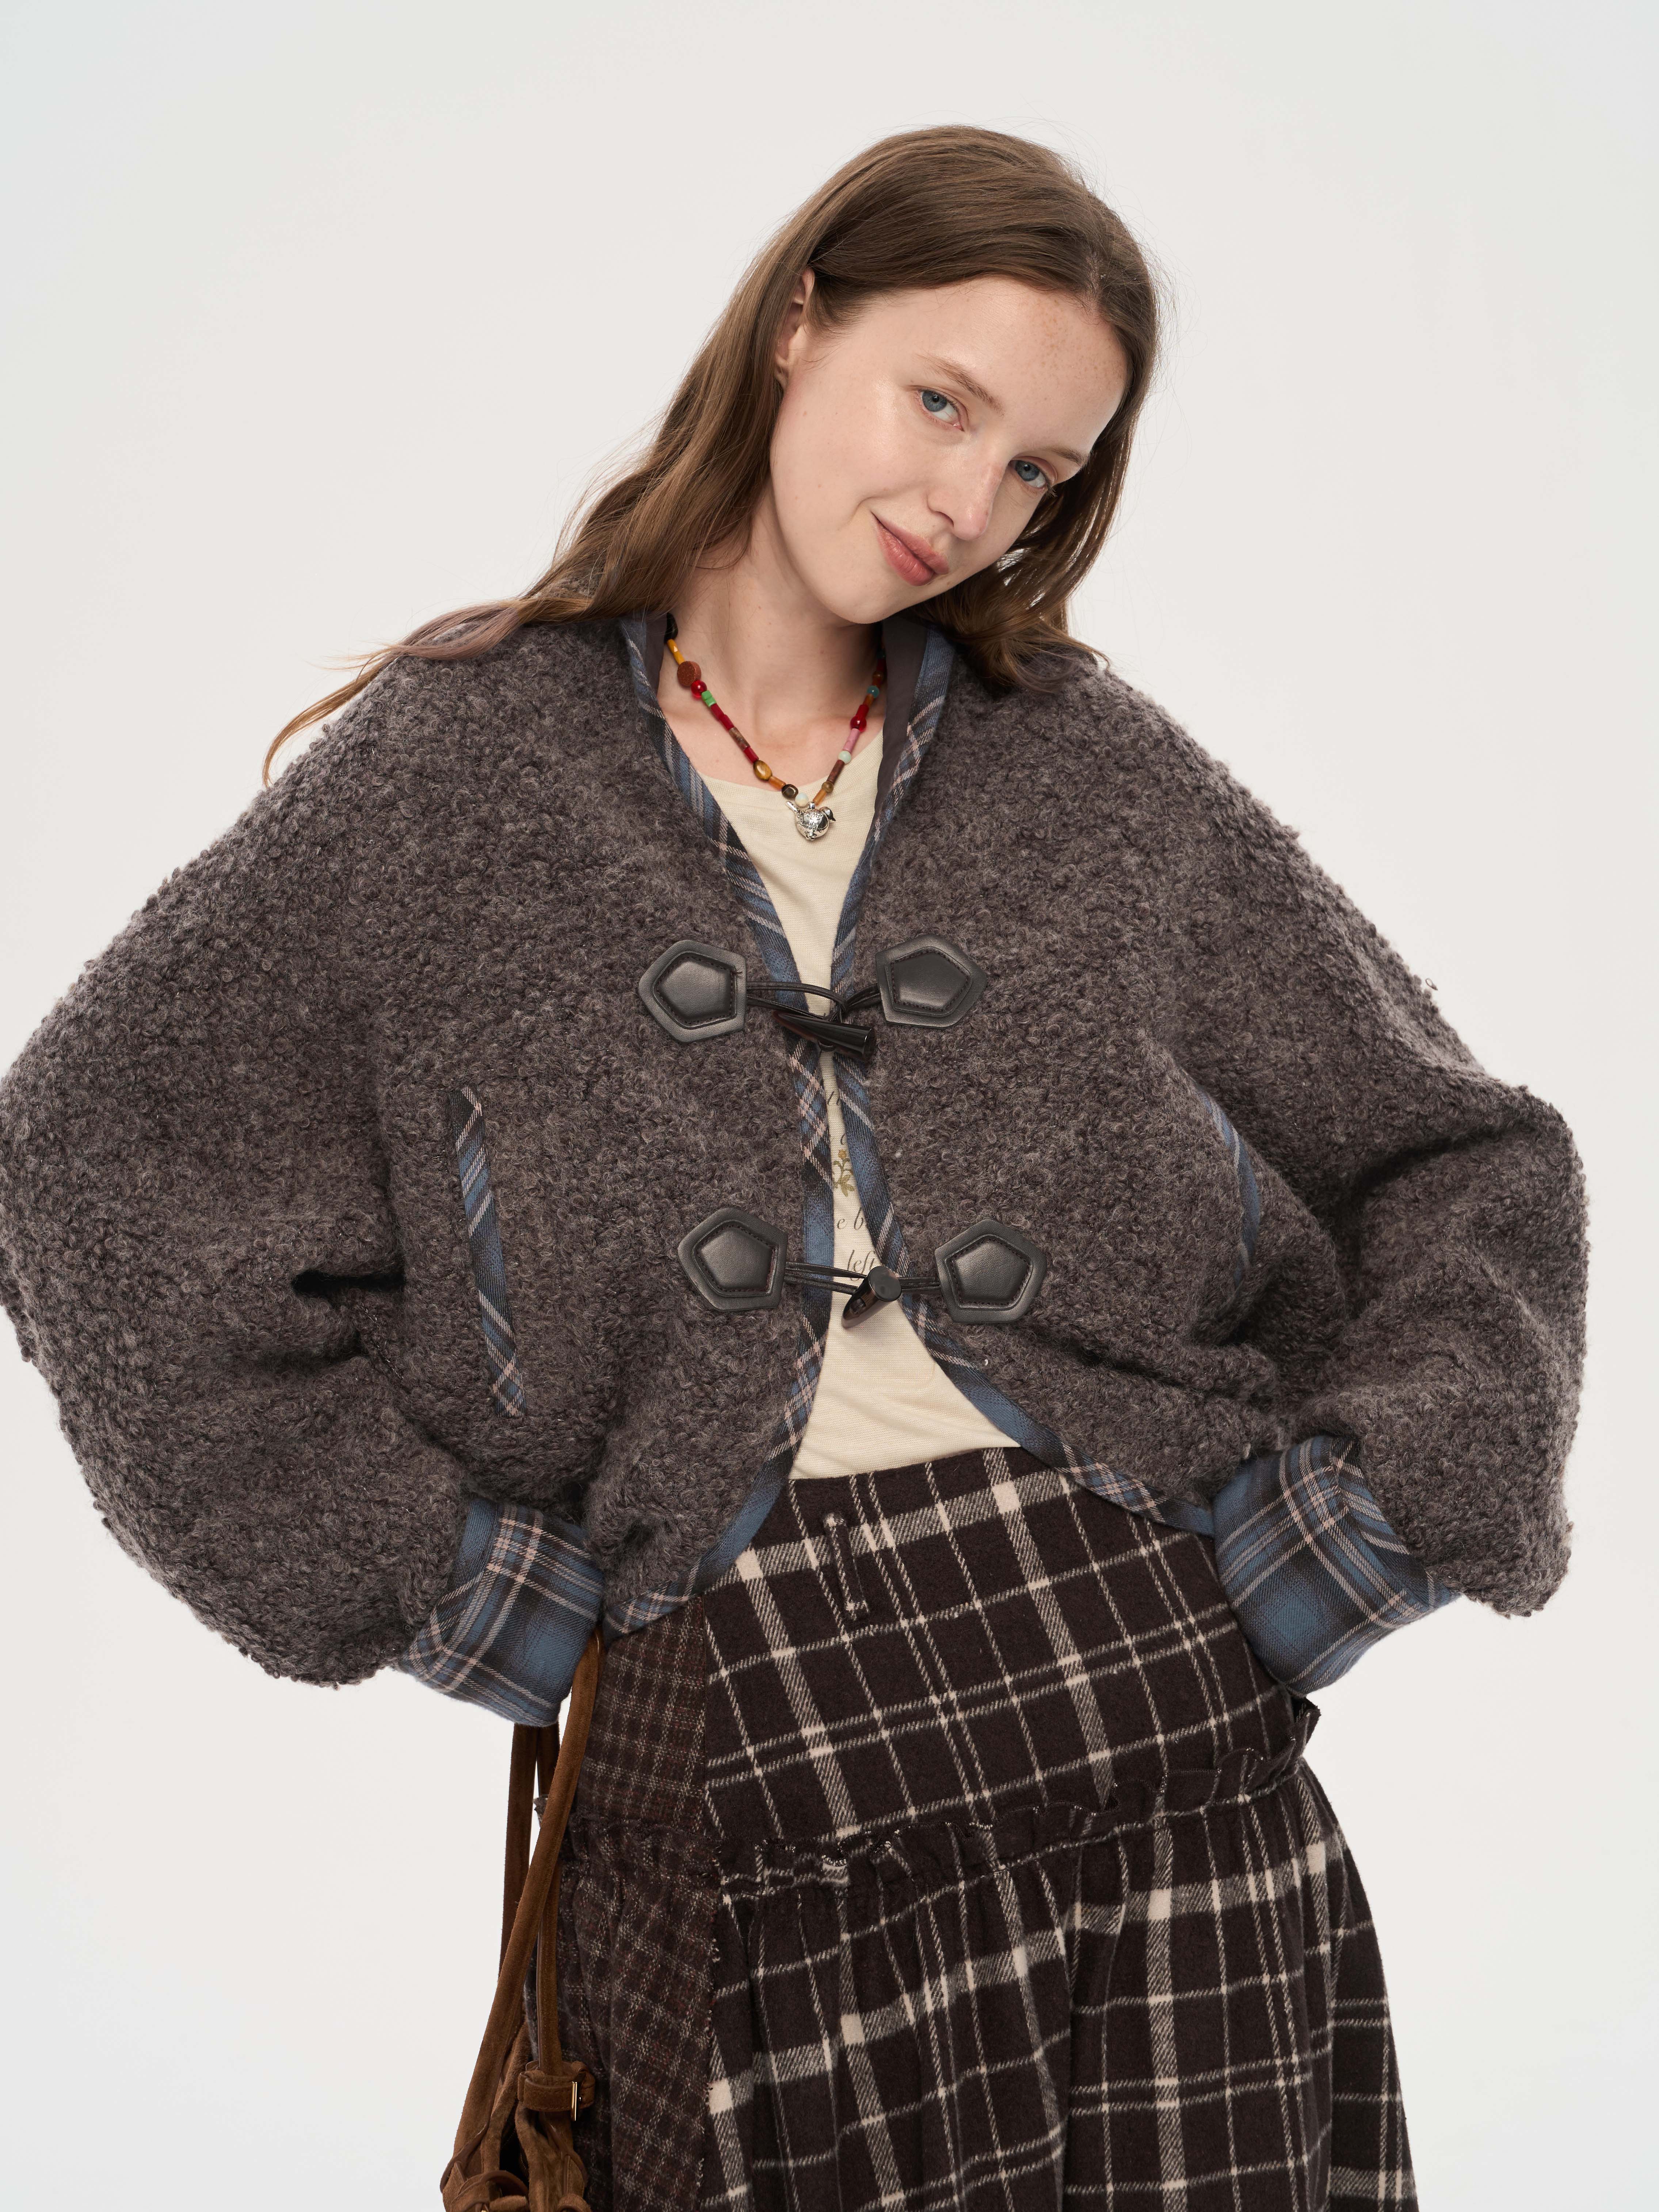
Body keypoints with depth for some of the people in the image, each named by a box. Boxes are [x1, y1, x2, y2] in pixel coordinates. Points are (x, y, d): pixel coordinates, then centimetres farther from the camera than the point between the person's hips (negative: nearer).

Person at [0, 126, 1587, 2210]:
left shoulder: (1100, 772, 10)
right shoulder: (450, 769, 5)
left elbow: (1470, 1165, 14)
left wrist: (1345, 1531, 1)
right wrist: (415, 1571, -3)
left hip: (1162, 1707, 2)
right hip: (733, 1766, -1)